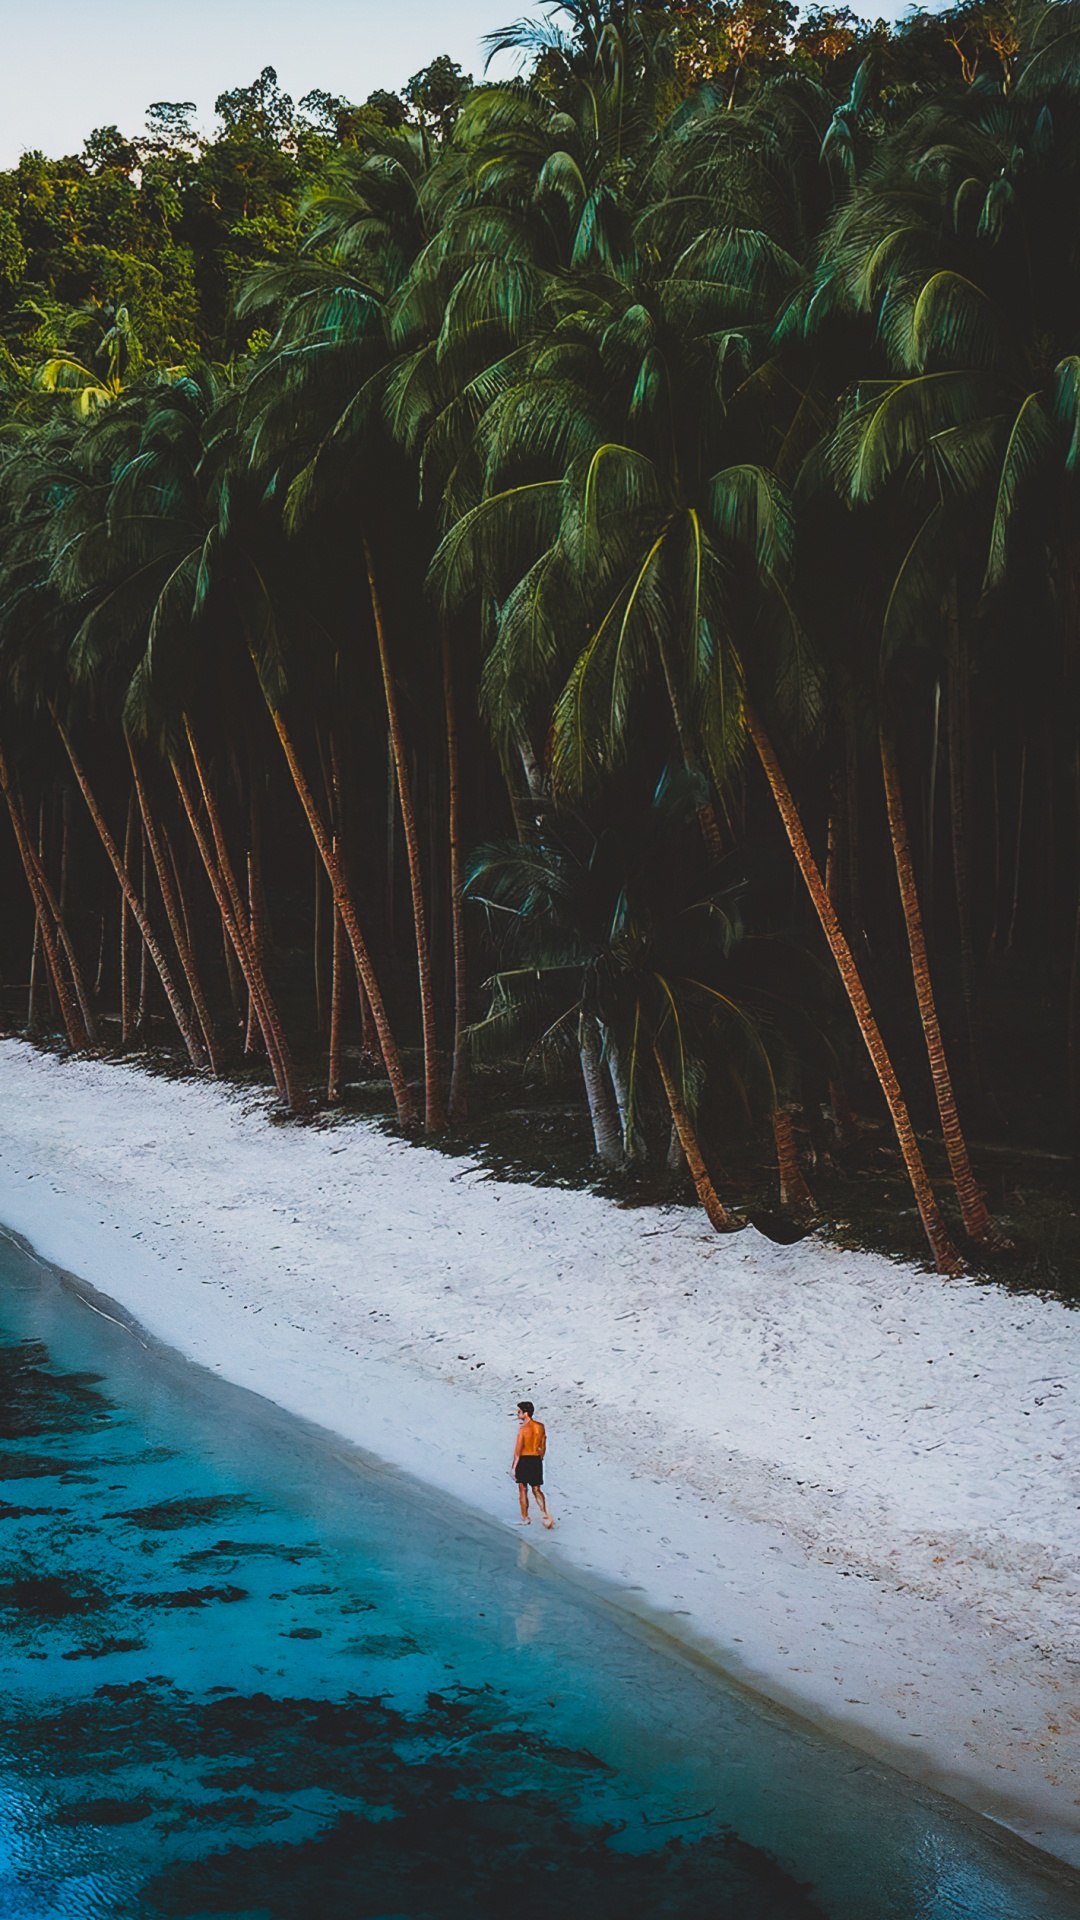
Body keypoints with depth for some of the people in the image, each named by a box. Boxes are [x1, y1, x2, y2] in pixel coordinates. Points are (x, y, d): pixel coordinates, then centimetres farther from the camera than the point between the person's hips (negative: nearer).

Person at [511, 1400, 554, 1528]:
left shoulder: (523, 1429, -16)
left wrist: (513, 1466, -7)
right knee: (537, 1490, 11)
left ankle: (525, 1518, 15)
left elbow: (518, 1450, -14)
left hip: (524, 1460, -5)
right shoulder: (541, 1427, 2)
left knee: (523, 1490, 9)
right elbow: (543, 1447, 9)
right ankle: (545, 1515, -6)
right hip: (536, 1460, 5)